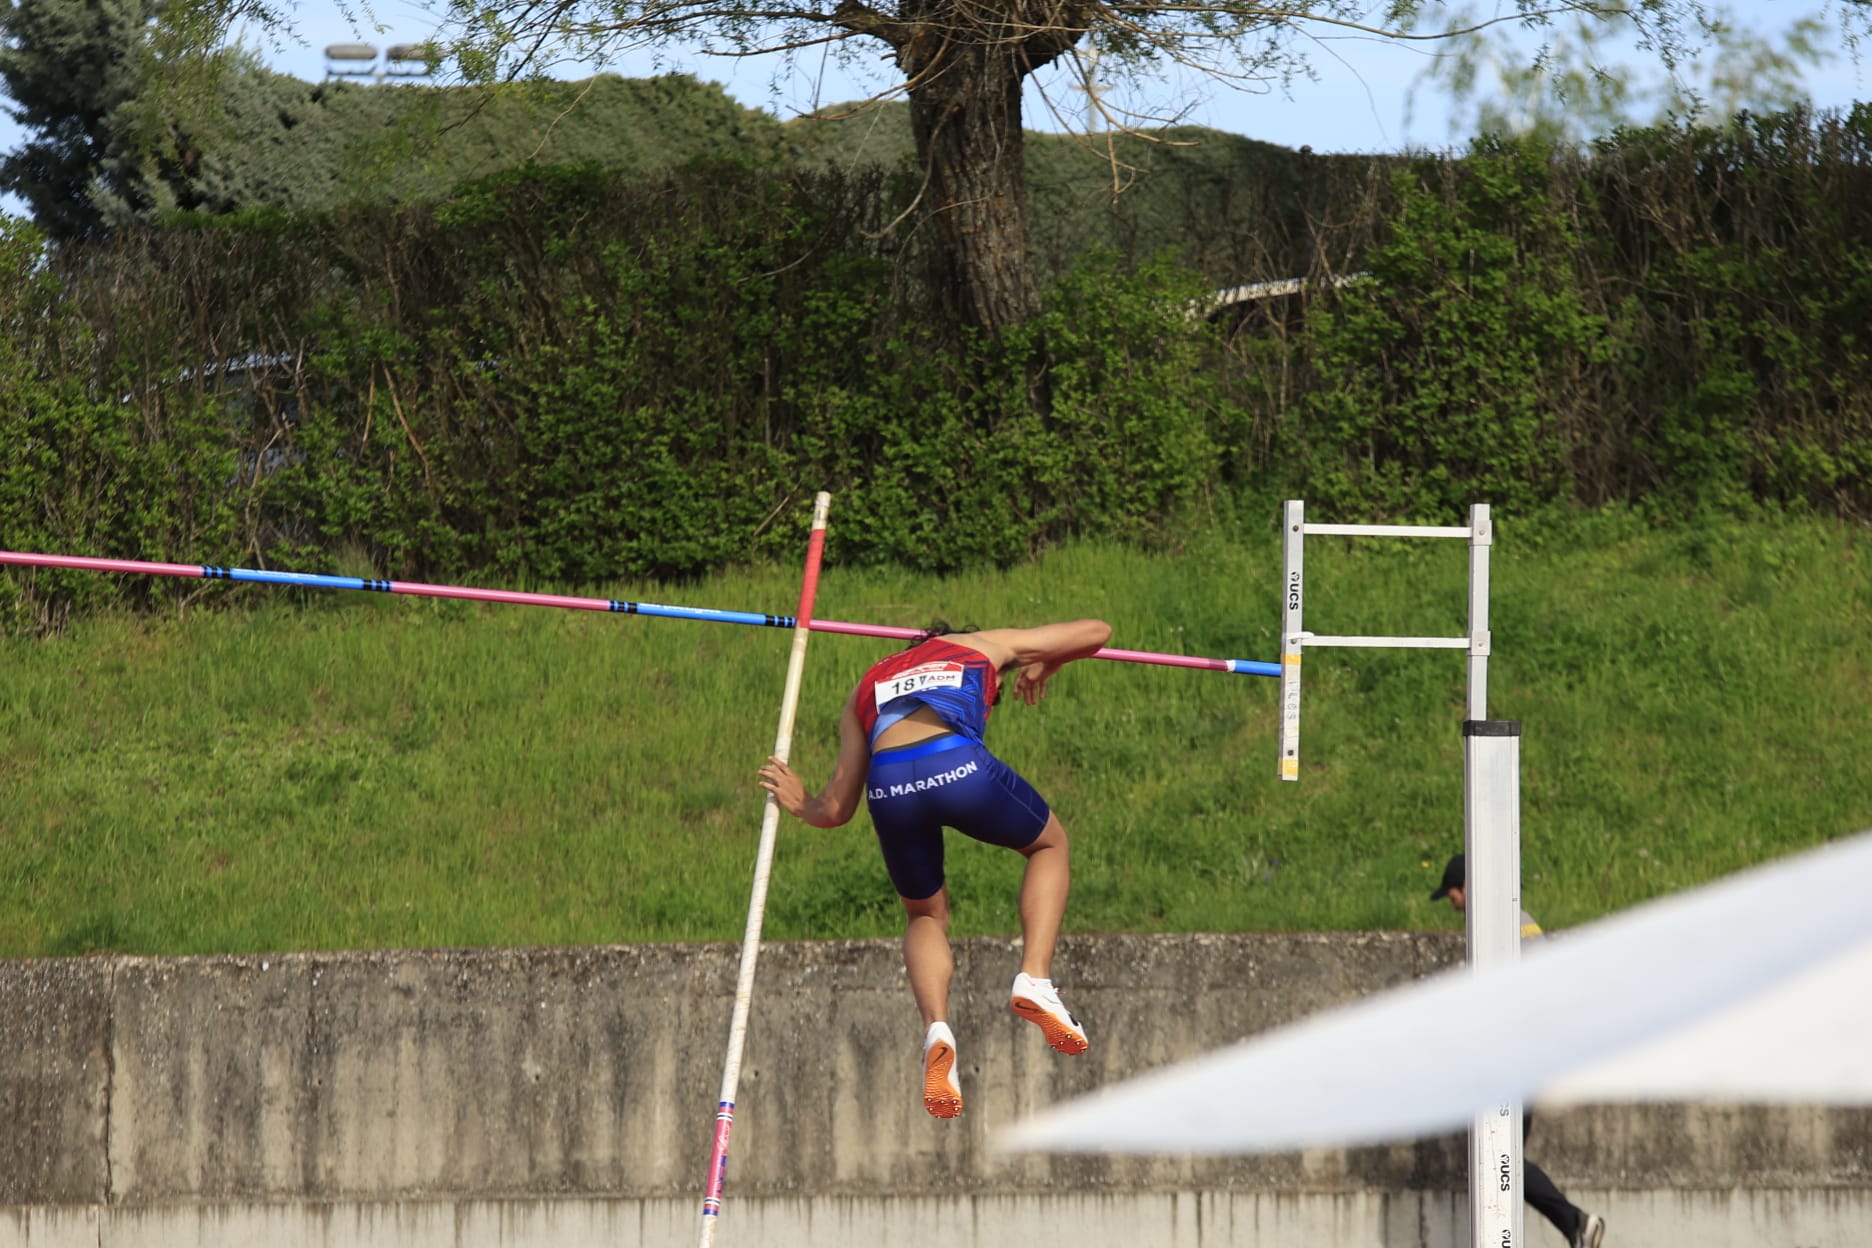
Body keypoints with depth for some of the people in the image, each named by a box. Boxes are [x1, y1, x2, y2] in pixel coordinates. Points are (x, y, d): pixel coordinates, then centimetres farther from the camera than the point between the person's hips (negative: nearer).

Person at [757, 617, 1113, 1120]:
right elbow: (1096, 631, 42)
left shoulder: (866, 687, 37)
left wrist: (800, 804, 54)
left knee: (925, 916, 27)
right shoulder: (984, 645, 34)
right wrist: (1044, 668, 60)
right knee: (1050, 845, 28)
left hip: (887, 785, 2)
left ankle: (936, 1028, -3)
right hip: (959, 766, -2)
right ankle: (1035, 980, 6)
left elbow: (835, 809, 32)